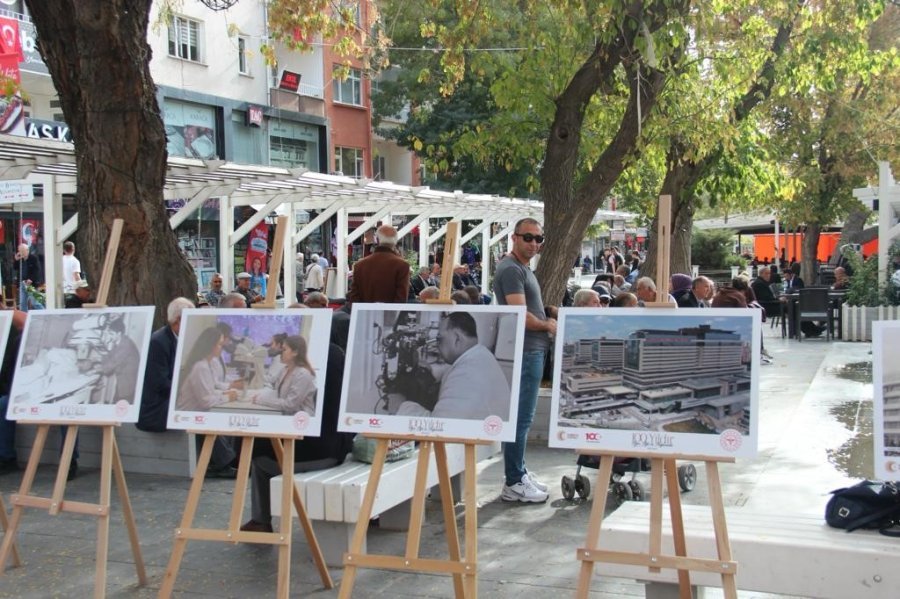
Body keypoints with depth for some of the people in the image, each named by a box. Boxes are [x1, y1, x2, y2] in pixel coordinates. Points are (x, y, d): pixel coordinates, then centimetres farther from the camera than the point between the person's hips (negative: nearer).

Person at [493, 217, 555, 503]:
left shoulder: (523, 269, 18)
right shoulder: (511, 269, -14)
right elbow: (520, 316, -21)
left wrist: (550, 312, 10)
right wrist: (548, 325, -6)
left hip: (532, 351, 11)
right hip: (523, 352, -11)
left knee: (521, 416, 16)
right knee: (520, 418, -6)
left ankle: (518, 472, 25)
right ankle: (513, 483, 0)